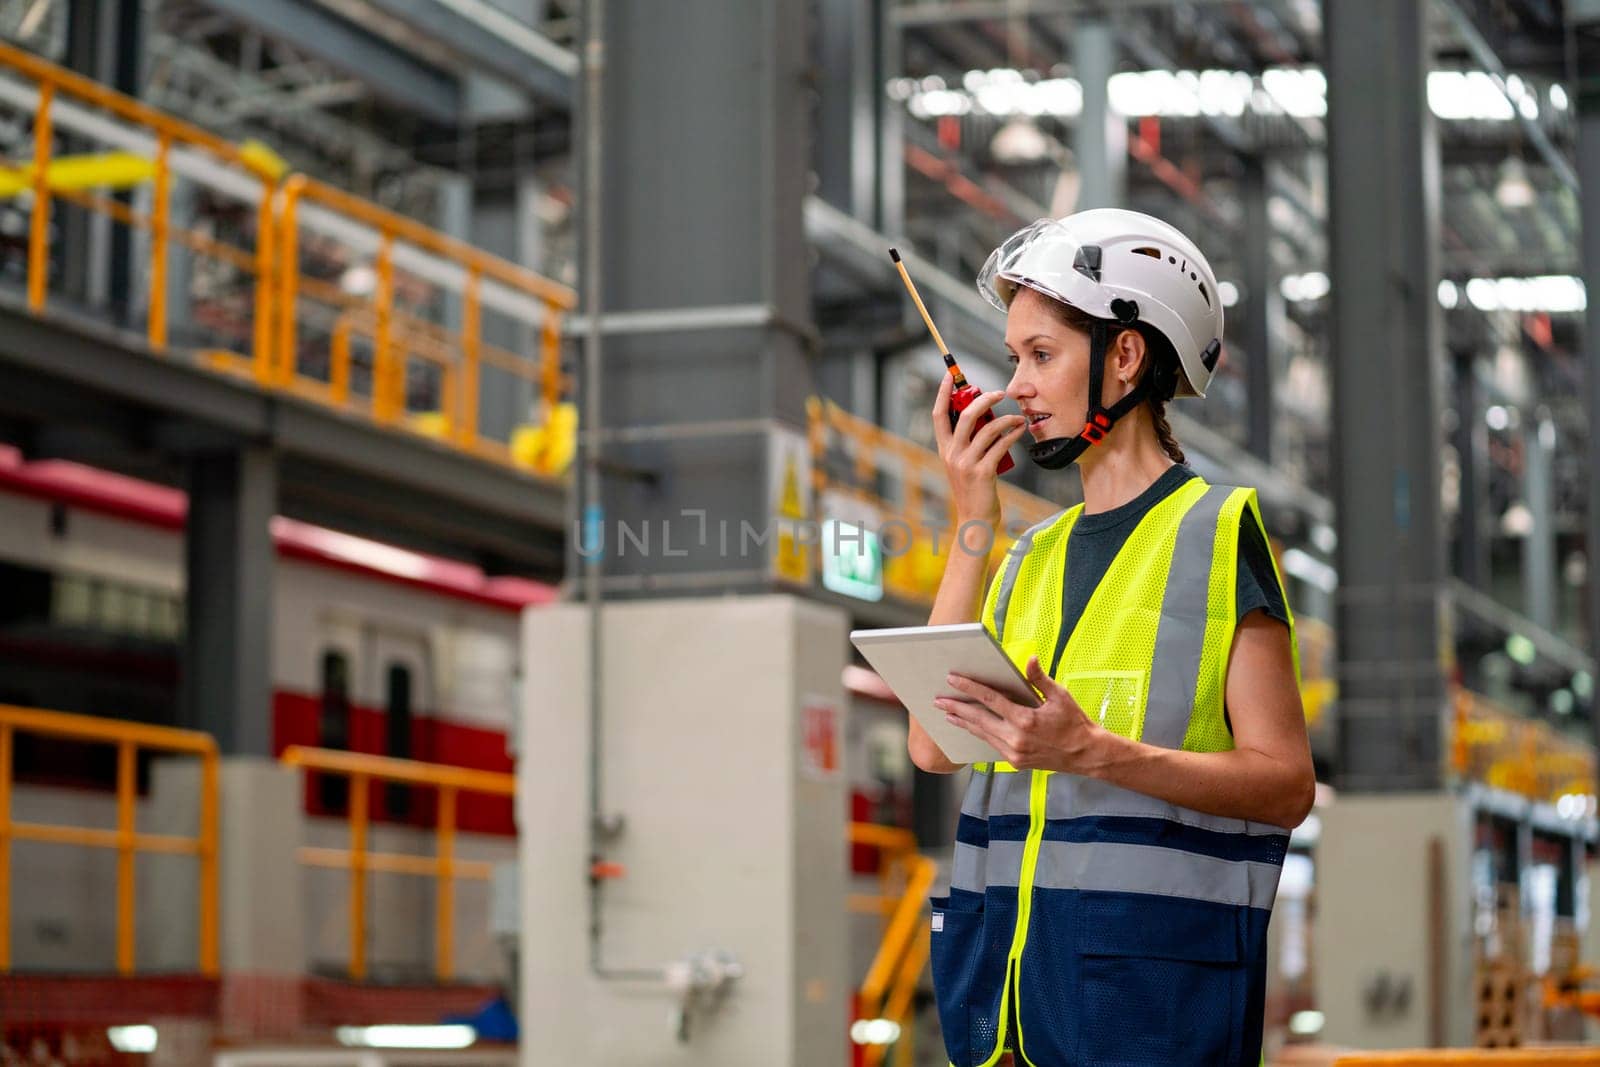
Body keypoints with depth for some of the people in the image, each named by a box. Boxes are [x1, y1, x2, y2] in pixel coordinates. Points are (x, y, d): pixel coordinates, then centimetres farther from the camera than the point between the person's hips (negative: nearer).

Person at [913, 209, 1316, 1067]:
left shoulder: (1217, 531, -2)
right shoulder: (1034, 554, 16)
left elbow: (1285, 783, -9)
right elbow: (935, 744, 2)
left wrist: (1093, 753, -22)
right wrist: (973, 524, 3)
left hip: (1152, 973, -5)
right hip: (1001, 970, 6)